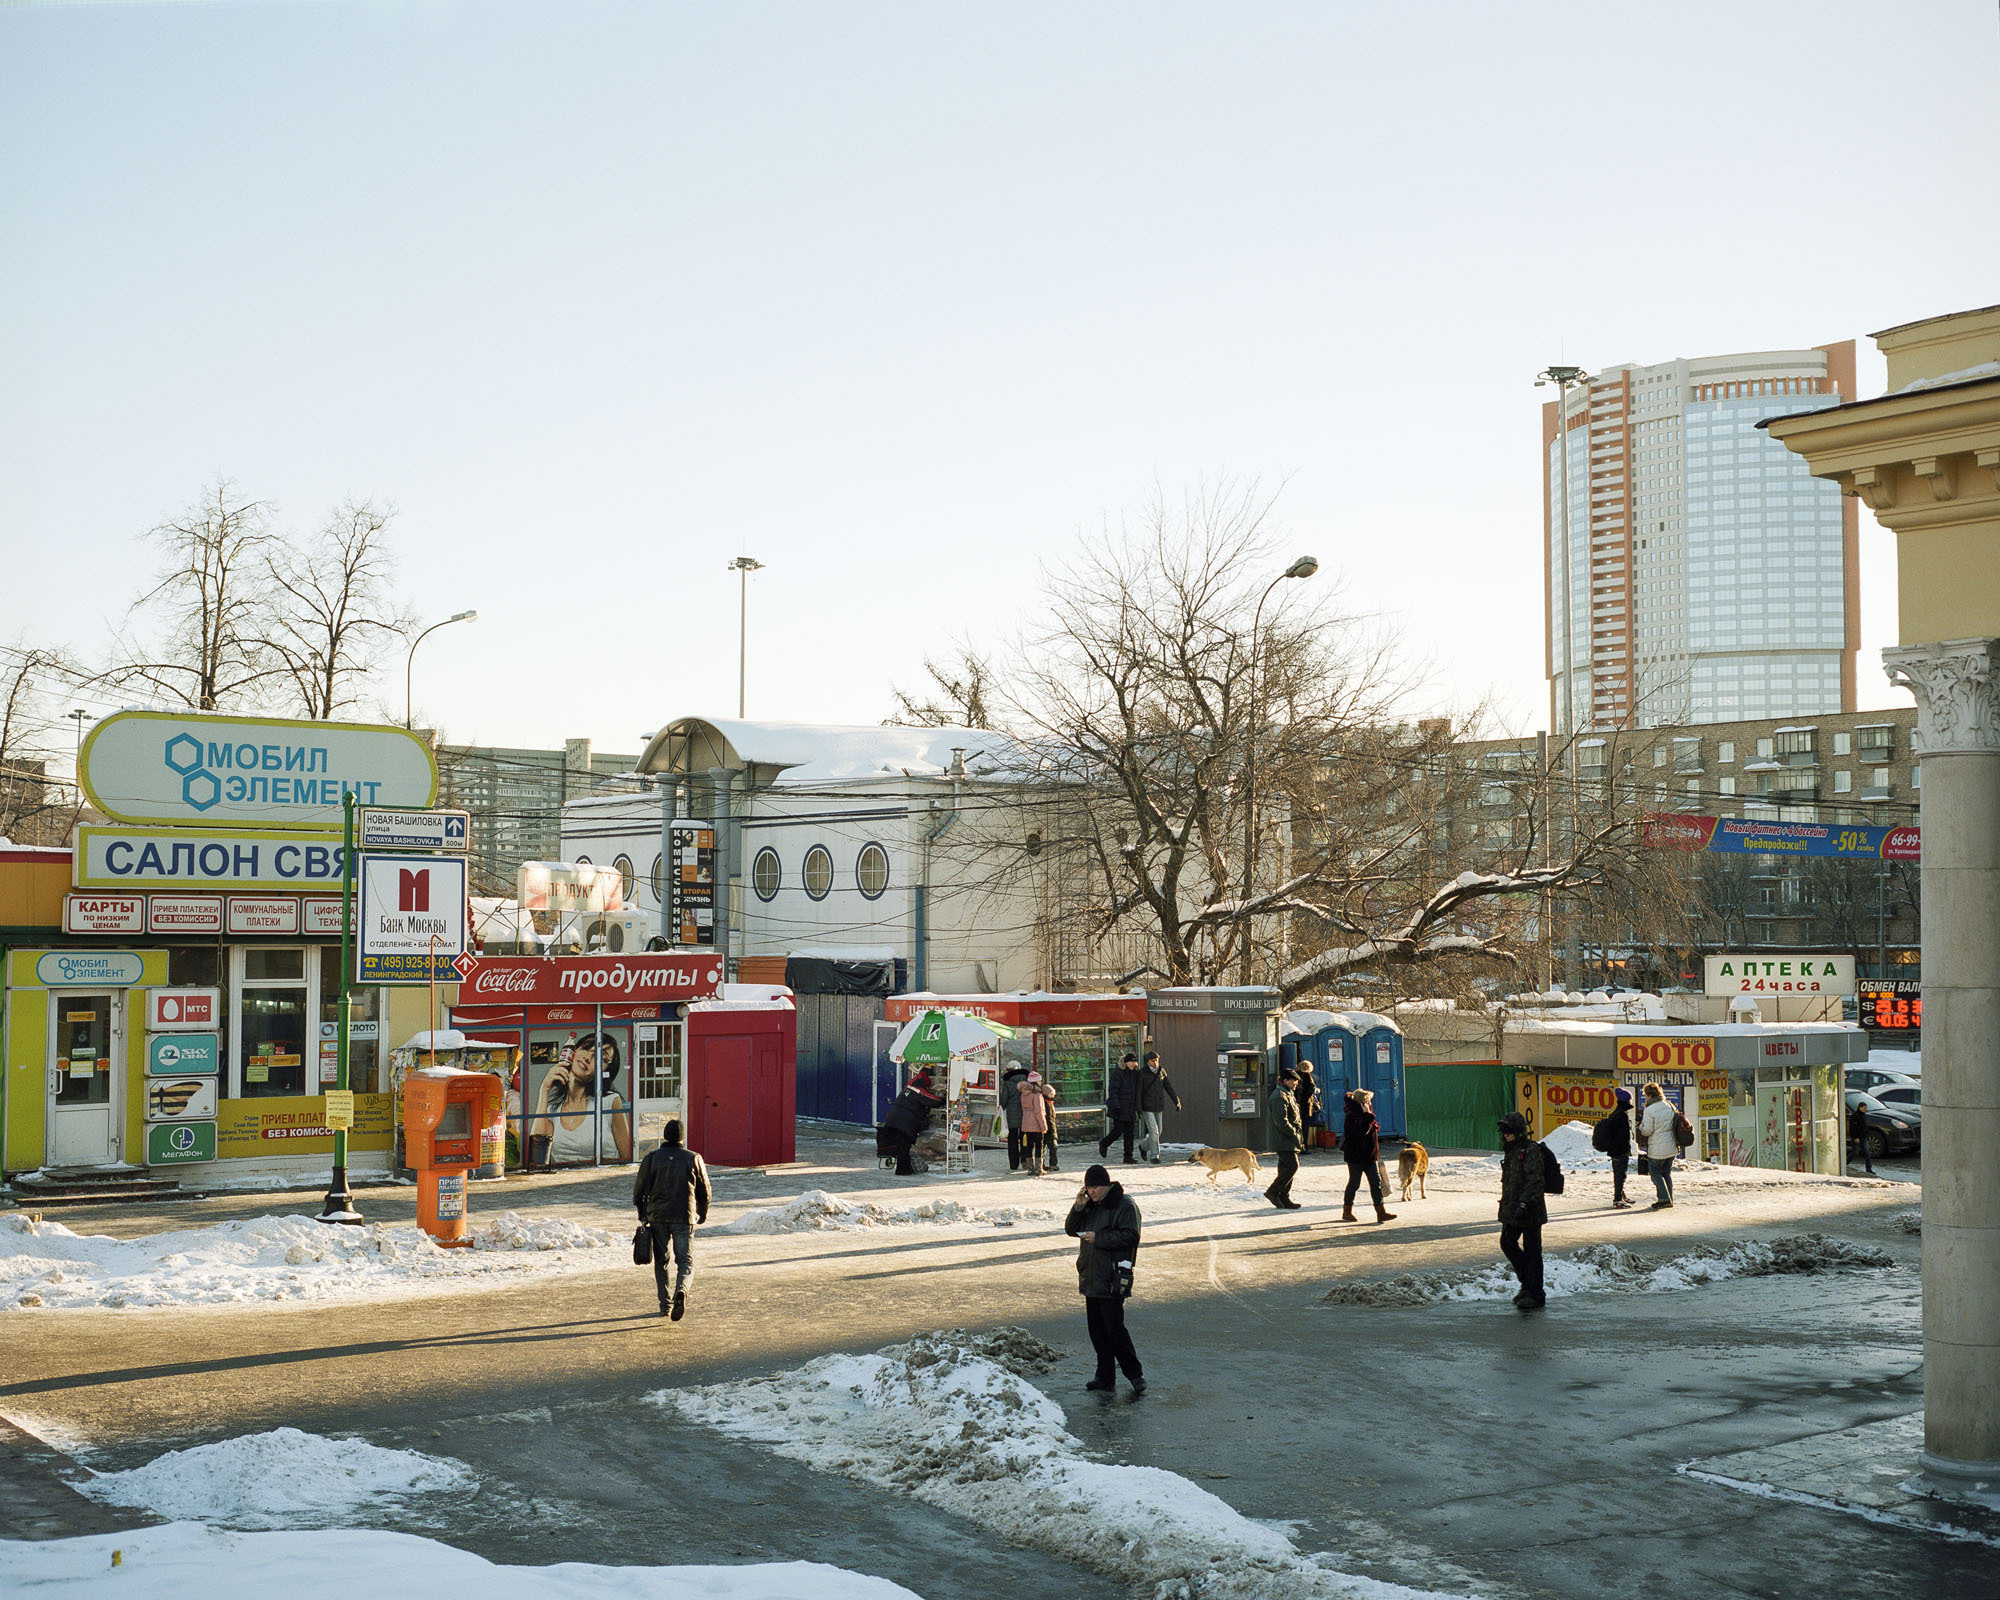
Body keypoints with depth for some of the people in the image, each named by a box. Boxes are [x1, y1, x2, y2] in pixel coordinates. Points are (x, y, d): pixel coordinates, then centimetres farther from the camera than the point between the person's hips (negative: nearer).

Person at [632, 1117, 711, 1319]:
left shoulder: (652, 1158, -2)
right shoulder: (693, 1159, 0)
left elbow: (639, 1187, 3)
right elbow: (704, 1190, 7)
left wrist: (642, 1212, 19)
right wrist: (702, 1214, 23)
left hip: (657, 1217, 1)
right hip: (684, 1218, -1)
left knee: (661, 1261, 13)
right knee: (685, 1260, 3)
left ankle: (665, 1305, 14)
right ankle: (681, 1290, -26)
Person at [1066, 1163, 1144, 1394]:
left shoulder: (1124, 1205, -9)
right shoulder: (1090, 1205, 15)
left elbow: (1130, 1236, -16)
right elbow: (1071, 1229, 14)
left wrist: (1099, 1238, -18)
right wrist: (1079, 1207, -1)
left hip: (1112, 1280, -8)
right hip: (1091, 1278, 8)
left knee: (1115, 1329, -8)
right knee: (1097, 1331, 11)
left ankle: (1134, 1374, 3)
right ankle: (1105, 1377, 17)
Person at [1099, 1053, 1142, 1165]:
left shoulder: (1135, 1074, 11)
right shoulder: (1118, 1074, -12)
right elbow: (1112, 1091, -16)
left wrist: (1137, 1107, 18)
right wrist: (1116, 1107, -22)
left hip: (1130, 1108, 7)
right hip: (1119, 1108, -7)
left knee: (1129, 1132, 3)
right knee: (1118, 1130, -6)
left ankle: (1128, 1157, 5)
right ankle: (1103, 1144, 21)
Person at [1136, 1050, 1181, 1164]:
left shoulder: (1161, 1071, 4)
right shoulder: (1142, 1073, -11)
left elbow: (1169, 1087, 8)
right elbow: (1138, 1091, -11)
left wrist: (1176, 1101, 1)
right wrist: (1138, 1108, -16)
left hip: (1159, 1107, 5)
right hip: (1147, 1107, -5)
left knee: (1159, 1131, 10)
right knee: (1153, 1130, -11)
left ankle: (1143, 1146, 35)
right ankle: (1154, 1156, -2)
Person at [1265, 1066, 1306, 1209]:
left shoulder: (1289, 1095, 20)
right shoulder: (1280, 1096, -15)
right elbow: (1280, 1120, -23)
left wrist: (1298, 1135, 14)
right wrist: (1293, 1133, -16)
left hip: (1289, 1140, 10)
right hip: (1284, 1140, -10)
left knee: (1286, 1168, 10)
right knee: (1292, 1166, -13)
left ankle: (1284, 1198, 14)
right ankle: (1273, 1192, -7)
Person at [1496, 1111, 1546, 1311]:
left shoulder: (1531, 1151, -15)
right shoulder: (1511, 1151, 14)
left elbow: (1534, 1181, -22)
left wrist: (1523, 1204, -28)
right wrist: (1505, 1206, 25)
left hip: (1530, 1211, -9)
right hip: (1512, 1210, 9)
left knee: (1531, 1251, -3)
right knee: (1507, 1243, 11)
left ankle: (1536, 1295, 4)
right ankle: (1527, 1283, 26)